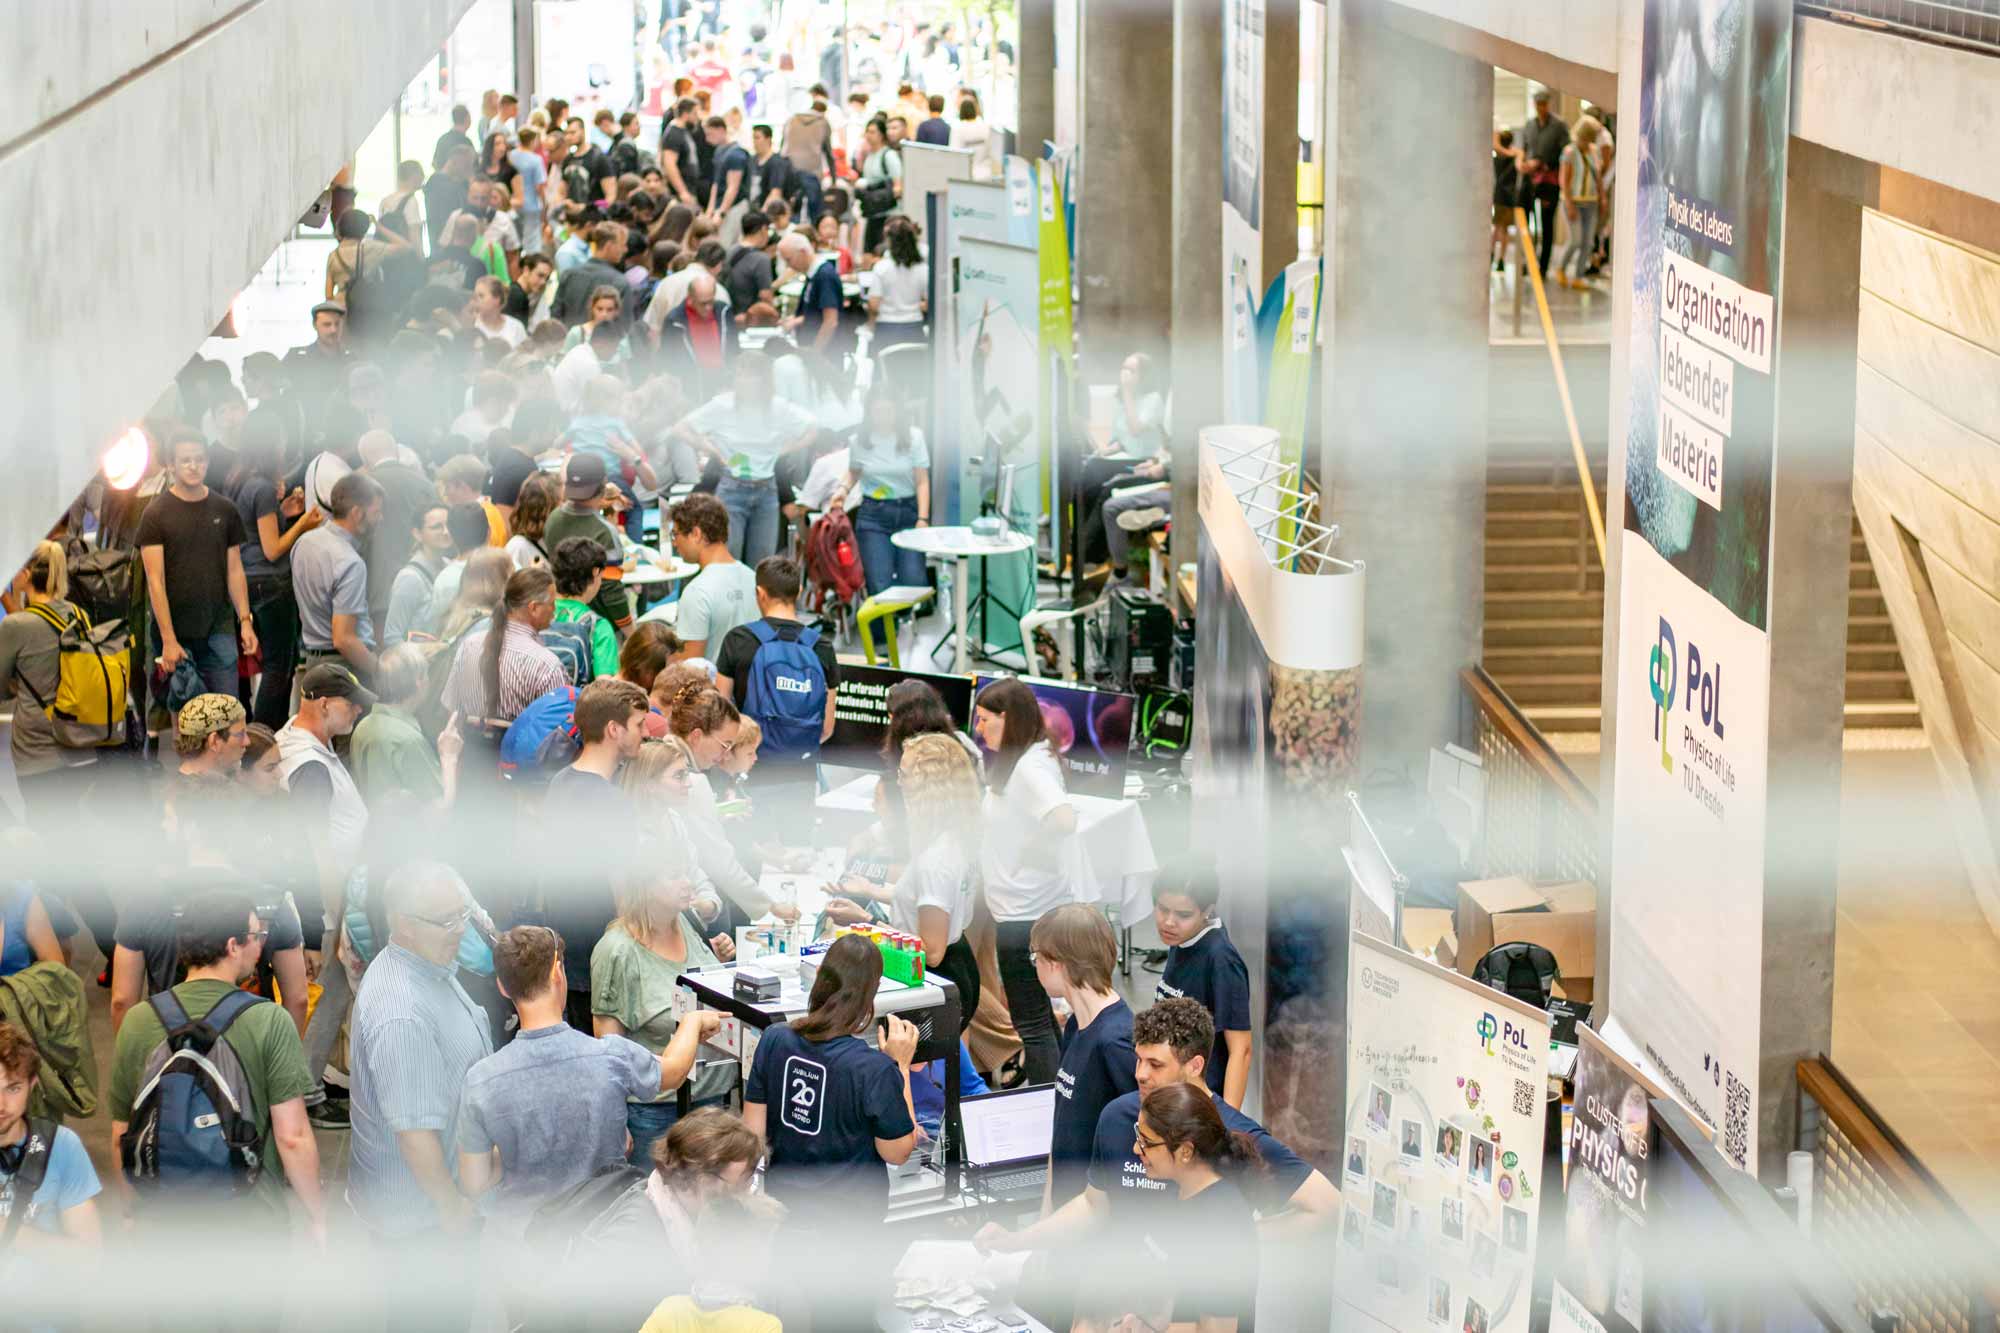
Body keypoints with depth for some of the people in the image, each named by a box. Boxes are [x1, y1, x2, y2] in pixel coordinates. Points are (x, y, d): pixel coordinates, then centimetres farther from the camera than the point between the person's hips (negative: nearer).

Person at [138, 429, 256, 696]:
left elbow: (235, 571, 12)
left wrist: (245, 621, 1)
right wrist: (168, 641, -14)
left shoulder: (225, 511, 9)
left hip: (220, 631, 3)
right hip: (177, 634, -3)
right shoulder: (156, 514, -3)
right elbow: (155, 581, -8)